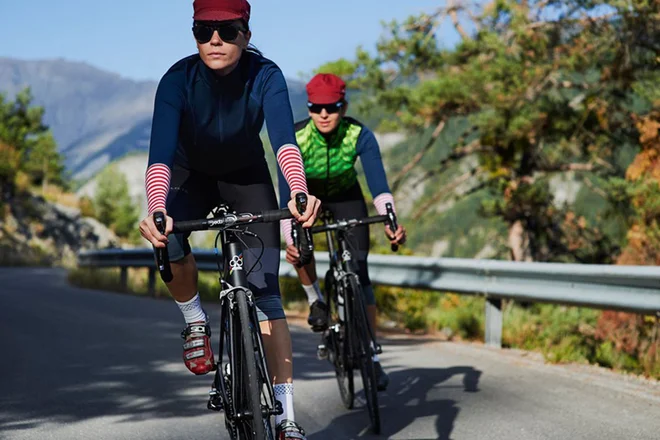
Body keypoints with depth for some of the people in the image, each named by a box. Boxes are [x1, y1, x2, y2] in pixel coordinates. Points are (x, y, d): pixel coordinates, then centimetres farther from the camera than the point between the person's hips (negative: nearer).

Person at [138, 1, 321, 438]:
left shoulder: (265, 75, -29)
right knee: (168, 242, -32)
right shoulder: (179, 79, -29)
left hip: (248, 178, 0)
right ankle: (195, 322, -2)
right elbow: (161, 151, -41)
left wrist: (300, 192, -64)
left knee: (264, 290, -11)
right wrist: (156, 211, -60)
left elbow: (285, 138, -44)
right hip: (193, 176, 0)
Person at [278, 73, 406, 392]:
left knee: (359, 271, -9)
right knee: (299, 246, -29)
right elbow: (287, 196, -34)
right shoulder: (295, 139, -32)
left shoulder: (361, 136, -30)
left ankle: (372, 356, -2)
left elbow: (379, 187, -35)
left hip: (346, 197, 0)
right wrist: (289, 240, -47)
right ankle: (316, 301, 1)